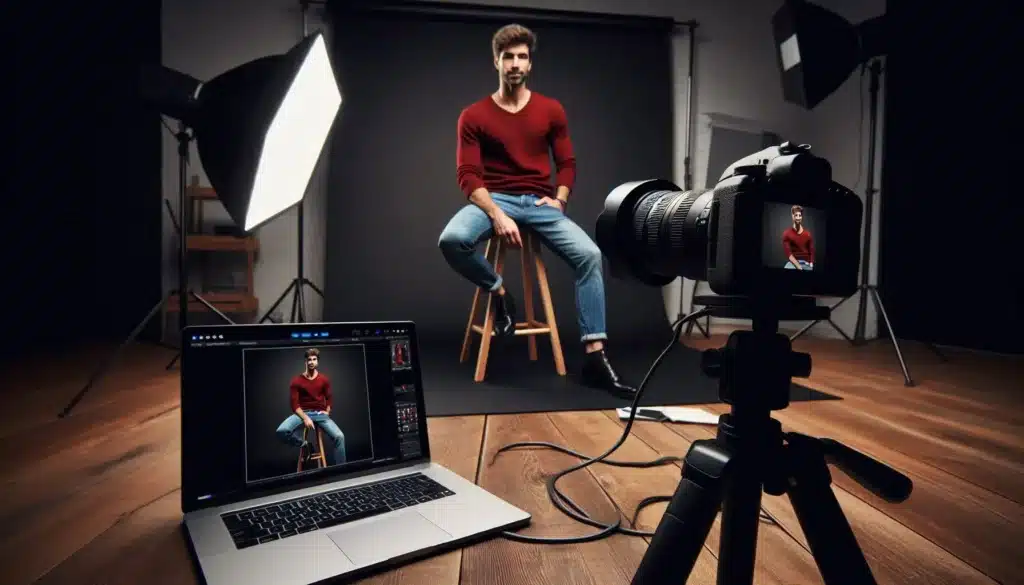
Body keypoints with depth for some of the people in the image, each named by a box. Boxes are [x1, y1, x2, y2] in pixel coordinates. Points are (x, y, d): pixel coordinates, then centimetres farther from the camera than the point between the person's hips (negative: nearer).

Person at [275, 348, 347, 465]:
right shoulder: (296, 381, -2)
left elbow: (329, 398, 17)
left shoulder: (324, 380, 5)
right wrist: (305, 418, -20)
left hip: (320, 414, 1)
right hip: (302, 413, -1)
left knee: (339, 436, -24)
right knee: (281, 431, -31)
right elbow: (295, 404, -6)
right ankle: (305, 445, -2)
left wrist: (327, 412, 0)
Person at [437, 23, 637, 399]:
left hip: (539, 203, 2)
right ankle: (499, 293, -3)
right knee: (452, 240, -34)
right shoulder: (474, 116, 2)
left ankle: (595, 359, -19)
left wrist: (560, 199, -8)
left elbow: (567, 163, 12)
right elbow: (468, 175, -5)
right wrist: (497, 215, -21)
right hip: (494, 200, -1)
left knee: (589, 254, -23)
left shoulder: (551, 110, 9)